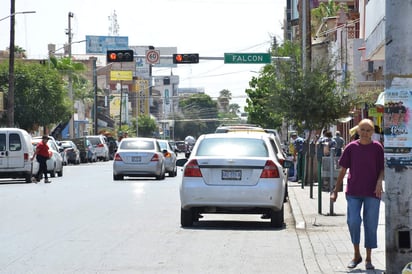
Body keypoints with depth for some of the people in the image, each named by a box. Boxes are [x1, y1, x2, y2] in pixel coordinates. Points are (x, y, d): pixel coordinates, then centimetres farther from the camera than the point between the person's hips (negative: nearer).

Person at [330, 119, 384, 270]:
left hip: (372, 192, 0)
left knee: (371, 225, 3)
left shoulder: (377, 148, -1)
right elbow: (343, 170, 7)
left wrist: (379, 181, -15)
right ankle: (356, 255, 9)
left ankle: (368, 259, 15)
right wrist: (335, 191, 6)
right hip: (353, 192, 0)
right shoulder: (351, 147, 1)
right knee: (353, 221, -10)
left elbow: (382, 168, 5)